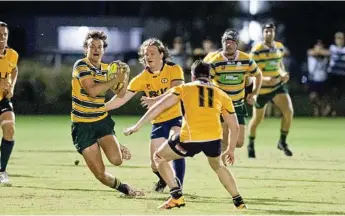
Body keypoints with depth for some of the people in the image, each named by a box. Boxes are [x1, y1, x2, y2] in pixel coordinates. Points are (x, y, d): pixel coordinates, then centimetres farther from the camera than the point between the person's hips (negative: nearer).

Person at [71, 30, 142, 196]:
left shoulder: (107, 69, 6)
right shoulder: (81, 65, -12)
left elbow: (121, 94, 12)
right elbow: (92, 90, -26)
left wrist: (124, 76, -6)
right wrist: (115, 80, -22)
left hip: (102, 120, 4)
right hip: (83, 125, -4)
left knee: (116, 160, -20)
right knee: (100, 174, -8)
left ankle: (119, 149, 16)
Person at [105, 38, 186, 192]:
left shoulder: (174, 69, -11)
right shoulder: (142, 78, -2)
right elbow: (121, 98, -3)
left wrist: (156, 100, -43)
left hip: (176, 118, -4)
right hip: (158, 123, 4)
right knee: (155, 165, 3)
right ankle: (164, 179, 39)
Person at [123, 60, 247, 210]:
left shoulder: (184, 88, 17)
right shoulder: (222, 95, 22)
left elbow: (159, 107, 11)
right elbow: (234, 127, 26)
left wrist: (137, 126, 16)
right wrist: (231, 149, 40)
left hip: (190, 139, -3)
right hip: (214, 139, 3)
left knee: (159, 158, 23)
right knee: (218, 166, 36)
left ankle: (177, 197, 12)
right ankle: (239, 202, 31)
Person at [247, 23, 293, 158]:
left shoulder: (279, 47, 4)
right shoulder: (256, 50, -15)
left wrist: (283, 74, -1)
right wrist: (265, 79, -31)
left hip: (277, 86, 4)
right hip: (261, 89, -4)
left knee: (289, 111, -16)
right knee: (257, 119, 8)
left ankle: (282, 142, 2)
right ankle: (251, 145, 34)